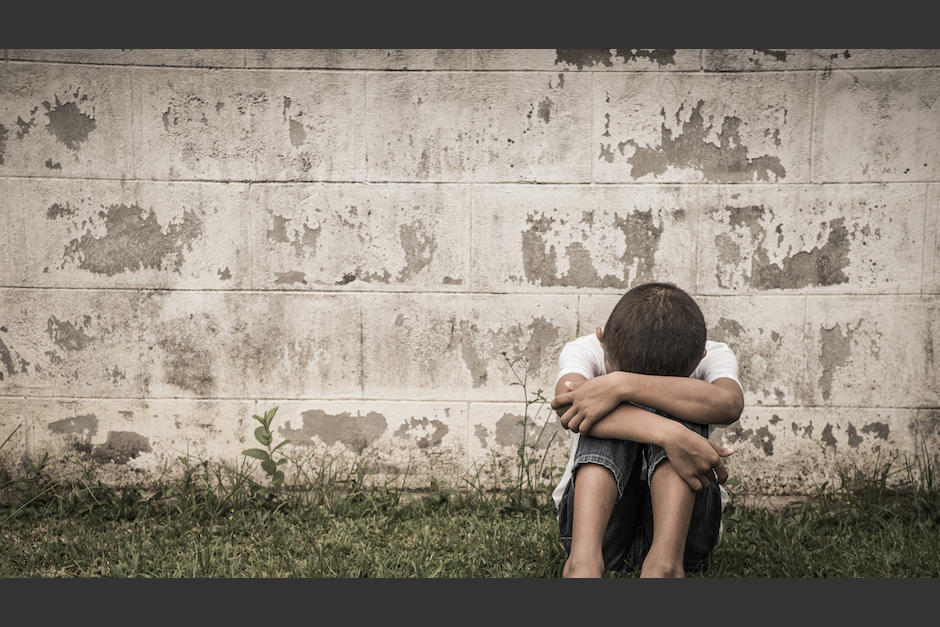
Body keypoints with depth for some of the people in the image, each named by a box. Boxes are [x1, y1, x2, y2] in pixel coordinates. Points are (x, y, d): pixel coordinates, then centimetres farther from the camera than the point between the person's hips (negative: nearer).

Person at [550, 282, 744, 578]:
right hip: (596, 523, 0)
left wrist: (621, 385, -41)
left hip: (682, 524, 1)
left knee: (674, 407, -25)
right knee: (611, 417, -27)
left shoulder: (713, 356, -8)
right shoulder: (584, 351, -10)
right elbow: (566, 405, -34)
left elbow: (729, 404, -34)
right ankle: (584, 558, -43)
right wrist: (668, 434, -47)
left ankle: (665, 561, -38)